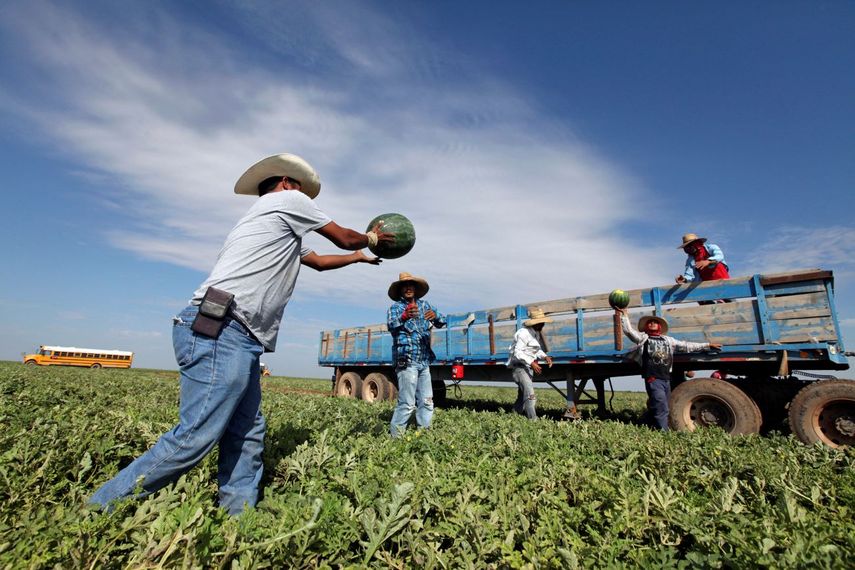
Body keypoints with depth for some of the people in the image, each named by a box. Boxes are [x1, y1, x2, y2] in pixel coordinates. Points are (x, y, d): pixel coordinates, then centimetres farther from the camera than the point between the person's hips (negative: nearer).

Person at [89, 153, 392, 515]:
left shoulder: (281, 233, 31)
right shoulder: (287, 200, 8)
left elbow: (319, 261, 40)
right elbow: (344, 238, 14)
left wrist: (359, 257, 53)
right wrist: (371, 238, 35)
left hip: (239, 341, 10)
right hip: (220, 333, -10)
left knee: (247, 437, 7)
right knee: (195, 438, -12)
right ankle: (98, 511, 1)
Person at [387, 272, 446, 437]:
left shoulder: (424, 304, 12)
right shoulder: (395, 307, -3)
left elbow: (441, 323, 4)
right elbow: (391, 325, -23)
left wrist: (435, 316, -20)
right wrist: (404, 316, -45)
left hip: (424, 362, 6)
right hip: (407, 362, -5)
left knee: (427, 403, 10)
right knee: (407, 404, -9)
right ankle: (394, 435, 3)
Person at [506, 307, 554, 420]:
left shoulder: (537, 333, 10)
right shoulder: (524, 333, -20)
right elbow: (517, 352, -23)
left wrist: (545, 357, -1)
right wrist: (531, 362, -29)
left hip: (529, 367, 10)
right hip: (519, 367, -10)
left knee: (522, 396, 17)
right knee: (530, 395, -18)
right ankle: (533, 419, -18)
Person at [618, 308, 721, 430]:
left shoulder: (668, 340, 20)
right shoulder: (643, 338, 7)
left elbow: (686, 346, 23)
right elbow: (628, 330, -3)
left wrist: (707, 345, 23)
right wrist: (624, 314, -7)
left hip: (666, 379, 5)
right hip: (653, 380, -5)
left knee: (660, 409, 10)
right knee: (661, 409, -11)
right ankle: (663, 433, -9)